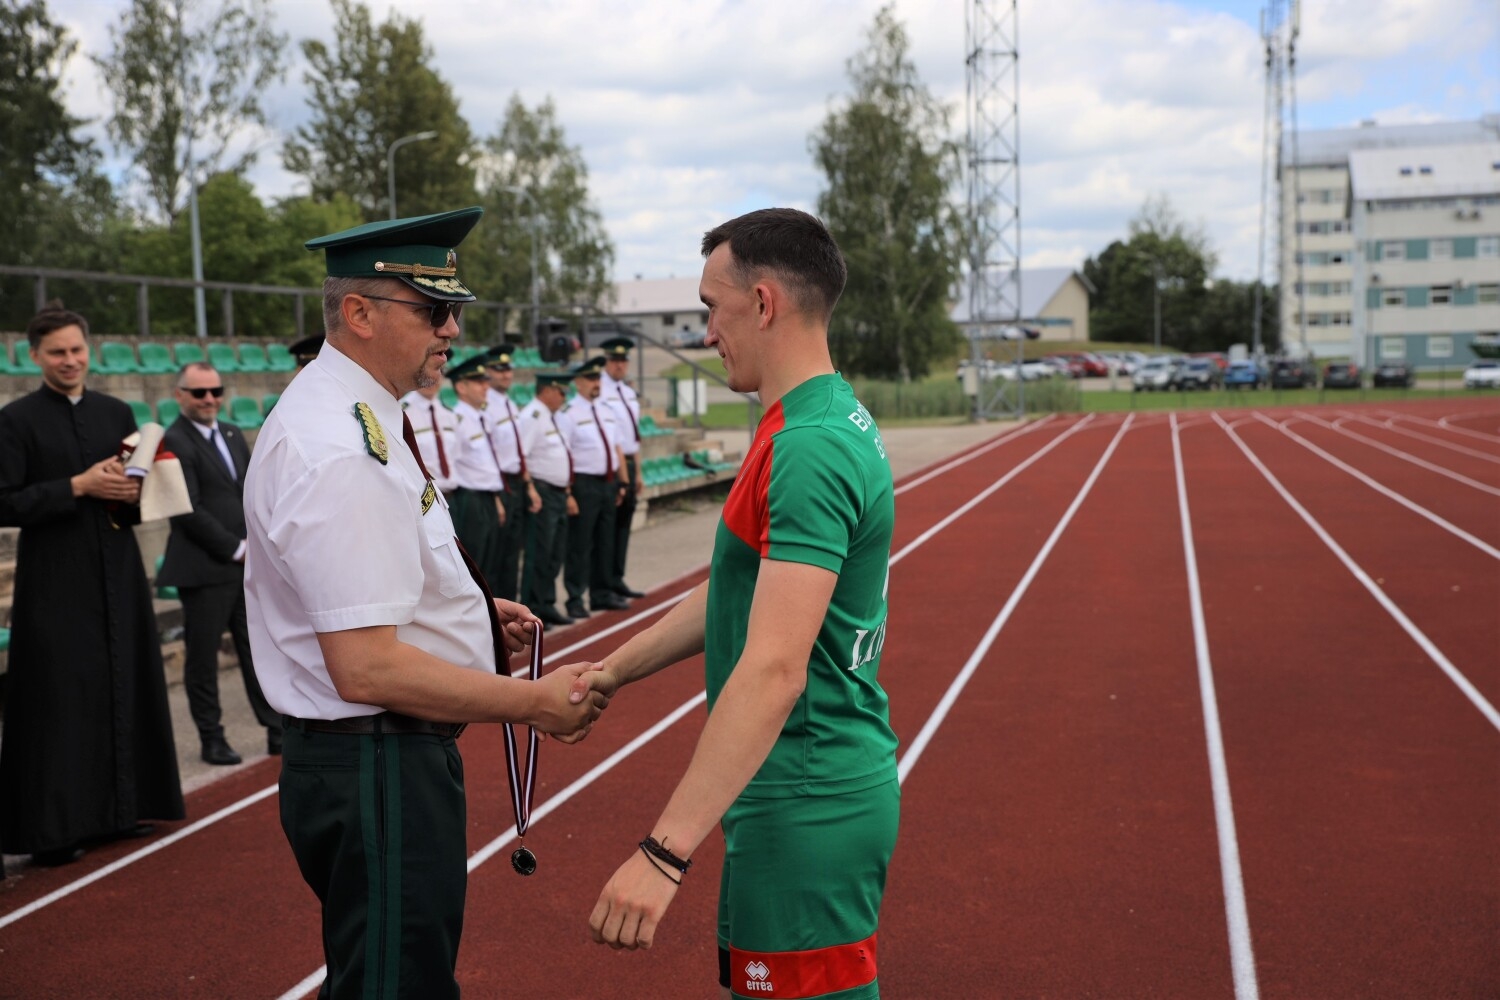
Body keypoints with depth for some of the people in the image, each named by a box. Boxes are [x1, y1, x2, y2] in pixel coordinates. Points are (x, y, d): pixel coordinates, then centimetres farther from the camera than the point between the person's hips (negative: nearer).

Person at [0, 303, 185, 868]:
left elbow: (144, 487, 17)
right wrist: (78, 487, -16)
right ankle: (51, 828, 4)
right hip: (55, 583, -5)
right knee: (60, 701, -3)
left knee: (123, 690, 10)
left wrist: (132, 492, -6)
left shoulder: (116, 413, 11)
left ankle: (117, 809, 21)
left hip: (117, 575, 5)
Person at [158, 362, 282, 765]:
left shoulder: (233, 434, 14)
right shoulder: (173, 442, -10)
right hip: (204, 569, -7)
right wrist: (236, 548, -12)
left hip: (247, 563, 7)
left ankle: (277, 731, 16)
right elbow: (190, 511, -16)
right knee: (202, 657, 3)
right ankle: (212, 738, 14)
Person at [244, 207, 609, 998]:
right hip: (377, 773, -11)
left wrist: (475, 616, 9)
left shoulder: (353, 419, 10)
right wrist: (534, 703, -19)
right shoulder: (343, 453, -23)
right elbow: (368, 669, -27)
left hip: (386, 760, 11)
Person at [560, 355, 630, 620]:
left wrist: (622, 482, 13)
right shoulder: (569, 414, -10)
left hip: (608, 483, 7)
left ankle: (602, 595, 25)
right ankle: (575, 600, 5)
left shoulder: (606, 412, 14)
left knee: (605, 543, 14)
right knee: (580, 545, -3)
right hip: (584, 485, -7)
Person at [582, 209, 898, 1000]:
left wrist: (665, 852, -30)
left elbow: (773, 671, -29)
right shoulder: (830, 422, 11)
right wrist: (607, 674, 19)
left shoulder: (809, 451, -22)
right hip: (807, 793, 10)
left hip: (805, 814, -10)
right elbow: (736, 593, 19)